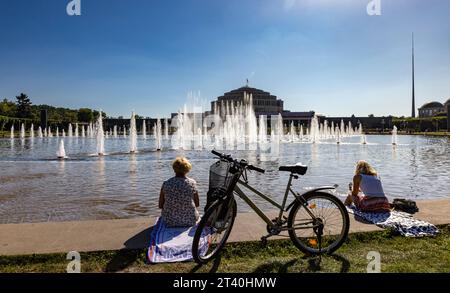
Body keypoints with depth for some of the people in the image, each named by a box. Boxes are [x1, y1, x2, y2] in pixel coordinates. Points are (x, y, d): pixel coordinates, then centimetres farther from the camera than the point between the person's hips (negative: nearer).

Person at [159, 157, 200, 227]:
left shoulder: (166, 184, -13)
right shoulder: (192, 183, -12)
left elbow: (160, 205, -4)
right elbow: (197, 204, -2)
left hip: (170, 221, 1)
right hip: (190, 221, 0)